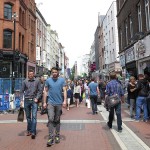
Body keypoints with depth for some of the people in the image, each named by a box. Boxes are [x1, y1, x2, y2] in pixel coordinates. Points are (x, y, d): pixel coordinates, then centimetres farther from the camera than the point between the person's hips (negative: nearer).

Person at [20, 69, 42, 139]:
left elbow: (40, 91, 4)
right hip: (26, 100, 2)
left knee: (34, 116, -8)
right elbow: (22, 91, 7)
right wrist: (21, 100, -1)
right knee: (28, 117, 11)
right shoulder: (25, 81, 3)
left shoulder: (37, 81, 1)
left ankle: (33, 132, -6)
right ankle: (29, 130, 24)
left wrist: (37, 98, -7)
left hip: (34, 100, -2)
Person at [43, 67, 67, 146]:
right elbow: (45, 91, 6)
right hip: (51, 102, 0)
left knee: (57, 120, 11)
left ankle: (57, 136, 25)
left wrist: (65, 100, -10)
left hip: (59, 103, 1)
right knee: (51, 119, -9)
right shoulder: (48, 80, 2)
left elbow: (64, 90, 0)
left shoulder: (62, 80, 2)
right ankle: (51, 137, -3)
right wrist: (44, 102, 3)